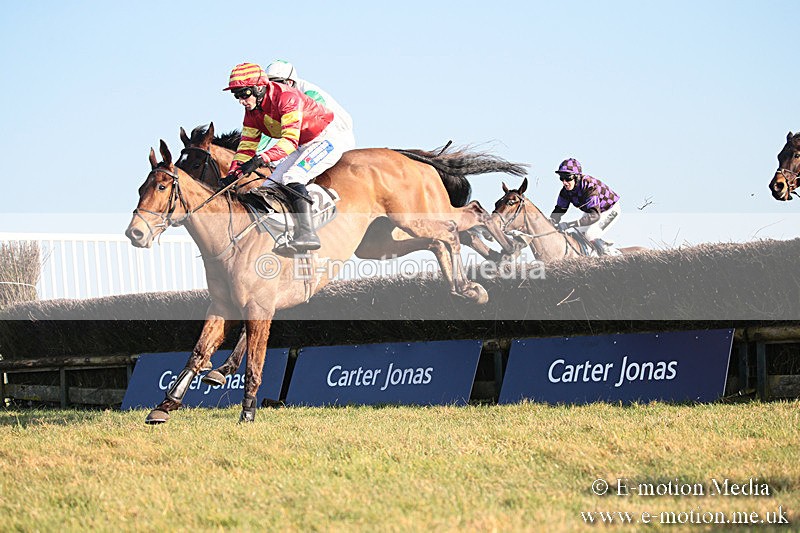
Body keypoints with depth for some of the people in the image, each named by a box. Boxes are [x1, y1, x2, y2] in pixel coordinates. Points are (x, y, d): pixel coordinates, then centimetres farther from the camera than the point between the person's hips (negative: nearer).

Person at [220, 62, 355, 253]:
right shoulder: (252, 111, 0)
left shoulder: (286, 97, -27)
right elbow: (246, 146, 3)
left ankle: (307, 233, -38)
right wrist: (233, 174, -14)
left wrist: (262, 159, -48)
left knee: (292, 177, -29)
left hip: (331, 137, -10)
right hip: (305, 147, 10)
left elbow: (291, 140, -36)